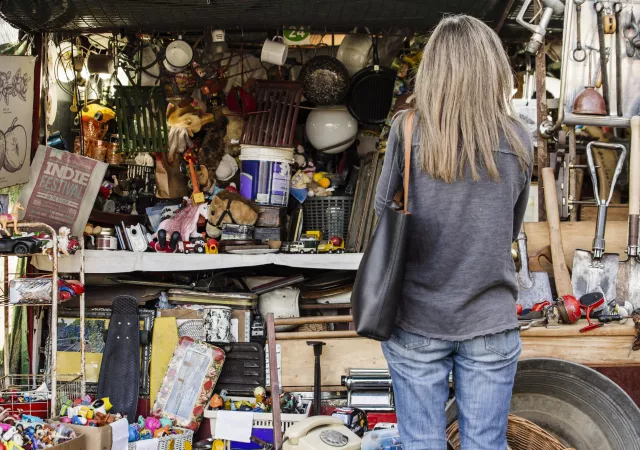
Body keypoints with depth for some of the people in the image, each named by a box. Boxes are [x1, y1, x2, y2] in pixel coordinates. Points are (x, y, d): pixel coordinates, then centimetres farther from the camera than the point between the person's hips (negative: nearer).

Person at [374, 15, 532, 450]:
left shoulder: (408, 130, -9)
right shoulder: (517, 139, -4)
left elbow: (383, 209, 0)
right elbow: (512, 229, 5)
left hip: (418, 320, -1)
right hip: (490, 321, 1)